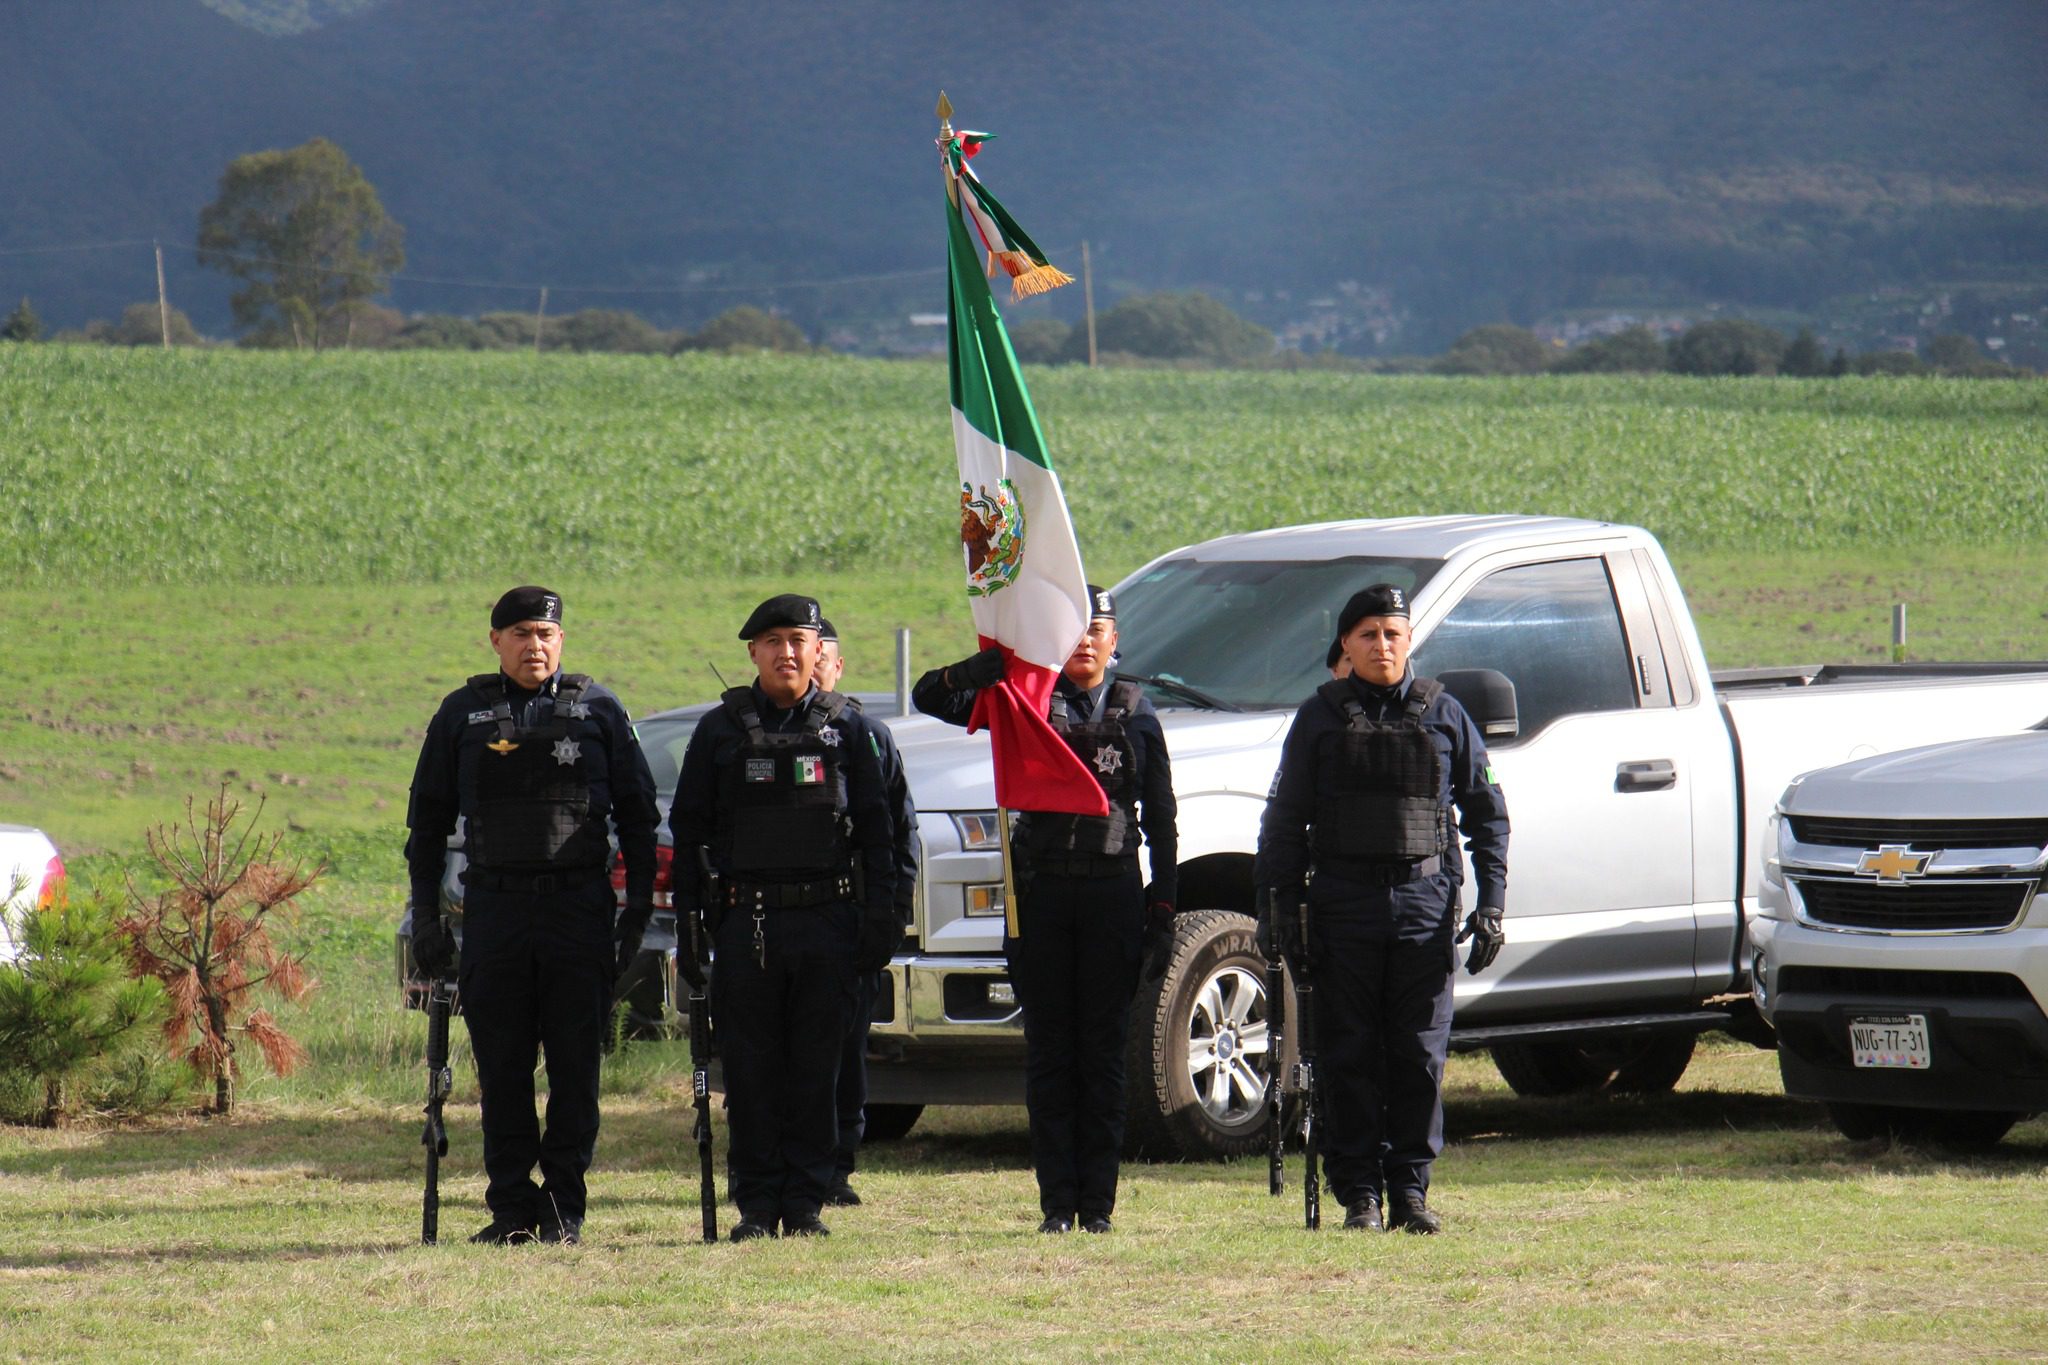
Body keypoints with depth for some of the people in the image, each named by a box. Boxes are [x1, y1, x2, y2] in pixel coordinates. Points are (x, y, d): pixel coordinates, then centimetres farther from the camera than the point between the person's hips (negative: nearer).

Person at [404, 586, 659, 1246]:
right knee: (502, 1068, 2)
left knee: (576, 1067, -1)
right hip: (493, 907, 1)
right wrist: (425, 914, 5)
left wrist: (639, 906, 1)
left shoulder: (598, 710, 7)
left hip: (581, 909, -1)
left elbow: (637, 815, 9)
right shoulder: (462, 715, 9)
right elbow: (428, 819, 13)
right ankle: (513, 1208, 7)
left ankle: (564, 1208, 5)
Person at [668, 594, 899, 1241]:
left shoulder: (847, 728, 9)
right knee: (750, 1070, 0)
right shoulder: (721, 730, 8)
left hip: (827, 921, 0)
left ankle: (805, 1203, 7)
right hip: (745, 921, 0)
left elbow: (875, 829, 9)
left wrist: (879, 918, 1)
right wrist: (688, 923, 1)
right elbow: (688, 831, 8)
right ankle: (756, 1204, 6)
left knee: (816, 1069, 2)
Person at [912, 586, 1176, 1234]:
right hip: (1042, 888, 0)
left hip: (1113, 890, 0)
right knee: (1049, 1051, 0)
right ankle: (1058, 1203, 2)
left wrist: (1163, 895, 4)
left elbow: (1159, 814, 13)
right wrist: (987, 667, -20)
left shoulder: (1135, 713, 10)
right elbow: (931, 697, -2)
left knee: (1103, 1051, 1)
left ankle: (1097, 1203, 4)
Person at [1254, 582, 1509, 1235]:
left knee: (1420, 1055, 0)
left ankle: (1410, 1190, 7)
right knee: (1349, 1058, 0)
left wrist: (1490, 904, 3)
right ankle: (1359, 1193, 5)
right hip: (1343, 904, 0)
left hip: (1424, 900, 0)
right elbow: (1284, 819, 7)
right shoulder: (1321, 716, 7)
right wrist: (1276, 905, -1)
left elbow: (1485, 812, 11)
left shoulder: (1443, 714, 8)